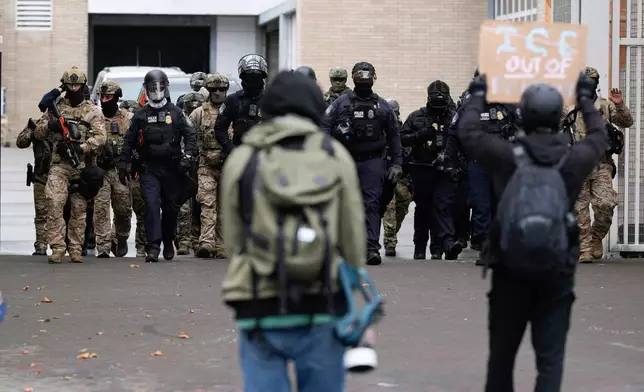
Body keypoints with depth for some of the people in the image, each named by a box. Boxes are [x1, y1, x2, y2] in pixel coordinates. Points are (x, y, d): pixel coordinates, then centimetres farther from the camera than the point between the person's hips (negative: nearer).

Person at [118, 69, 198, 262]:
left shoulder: (176, 113, 6)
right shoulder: (140, 115, 9)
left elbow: (190, 135, 5)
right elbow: (129, 141, 12)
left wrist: (187, 156, -9)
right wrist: (123, 164, 7)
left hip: (171, 168, 0)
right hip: (149, 168, 0)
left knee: (171, 208, 8)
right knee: (151, 204, -14)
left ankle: (168, 243, 26)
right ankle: (153, 247, -19)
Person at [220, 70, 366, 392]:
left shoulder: (242, 160, 4)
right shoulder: (335, 155, 4)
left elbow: (232, 240, 6)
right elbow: (354, 235, 4)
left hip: (261, 309, 0)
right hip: (323, 308, 1)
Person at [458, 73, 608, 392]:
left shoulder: (507, 156, -6)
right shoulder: (573, 160, -2)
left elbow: (468, 131, 11)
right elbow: (600, 137, 21)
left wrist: (478, 96, 27)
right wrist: (585, 100, 37)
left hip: (509, 272, 0)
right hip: (557, 274, 0)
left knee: (502, 353, 14)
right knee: (550, 358, 0)